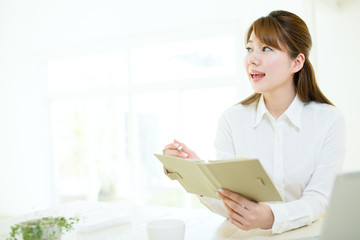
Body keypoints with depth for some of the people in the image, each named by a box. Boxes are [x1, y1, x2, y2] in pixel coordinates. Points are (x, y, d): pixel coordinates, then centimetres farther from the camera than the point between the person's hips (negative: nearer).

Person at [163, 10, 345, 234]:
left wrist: (271, 217, -28)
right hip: (246, 234, 0)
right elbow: (229, 206, -6)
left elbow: (318, 199, -10)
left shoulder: (329, 120, -6)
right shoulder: (232, 119, -2)